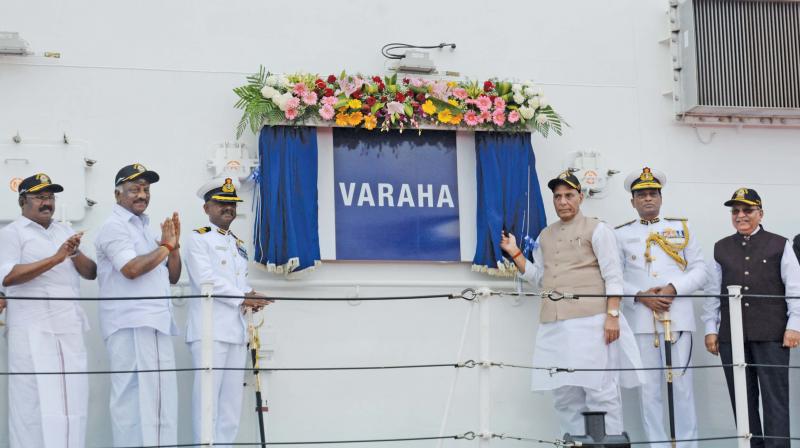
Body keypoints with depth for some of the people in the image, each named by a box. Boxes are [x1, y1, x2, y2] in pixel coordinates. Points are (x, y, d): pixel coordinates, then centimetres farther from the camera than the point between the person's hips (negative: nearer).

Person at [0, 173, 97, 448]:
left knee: (71, 400, 3)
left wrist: (75, 254, -5)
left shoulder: (65, 232, 20)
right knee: (37, 401, -7)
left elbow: (91, 273, 15)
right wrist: (55, 258, -19)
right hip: (33, 331, -6)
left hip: (70, 329, 6)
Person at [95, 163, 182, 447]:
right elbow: (132, 268, -20)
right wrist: (164, 246, -6)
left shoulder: (145, 228, 21)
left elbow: (172, 277, 21)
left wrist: (174, 245, 6)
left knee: (159, 399, 8)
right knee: (135, 397, -10)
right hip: (131, 325, -9)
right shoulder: (114, 227, -4)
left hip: (156, 324, 9)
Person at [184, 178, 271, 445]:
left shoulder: (239, 245, 23)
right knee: (207, 396, -9)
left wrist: (251, 298, -3)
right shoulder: (198, 239, 0)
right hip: (210, 330, -7)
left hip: (237, 330, 8)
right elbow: (206, 280, -12)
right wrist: (243, 297, -14)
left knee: (232, 399, 7)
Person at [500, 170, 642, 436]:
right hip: (554, 325, 6)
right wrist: (514, 253, 9)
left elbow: (613, 276, -4)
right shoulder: (545, 236, 19)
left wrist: (612, 315, -13)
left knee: (600, 390, -5)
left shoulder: (596, 230, 2)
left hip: (590, 322, -6)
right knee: (564, 395, 7)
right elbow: (539, 277, 18)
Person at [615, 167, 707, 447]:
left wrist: (672, 288, -9)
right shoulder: (621, 234, 11)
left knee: (682, 385, -2)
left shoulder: (682, 228, 13)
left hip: (678, 317, 0)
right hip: (641, 319, 0)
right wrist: (640, 296, -11)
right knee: (648, 388, 1)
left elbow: (699, 270, 7)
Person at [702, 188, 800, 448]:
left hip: (771, 334, -3)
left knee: (775, 397, -3)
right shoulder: (721, 248, 13)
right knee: (742, 398, 7)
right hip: (732, 335, 3)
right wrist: (710, 329, 7)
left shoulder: (779, 245, 4)